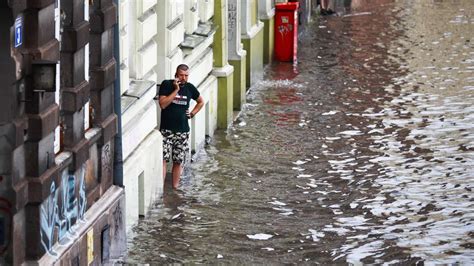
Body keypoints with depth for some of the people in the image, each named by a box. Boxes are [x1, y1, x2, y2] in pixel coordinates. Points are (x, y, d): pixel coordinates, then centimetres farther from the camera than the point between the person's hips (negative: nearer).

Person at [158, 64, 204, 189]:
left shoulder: (190, 88, 5)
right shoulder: (167, 85, -5)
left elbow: (201, 102, 24)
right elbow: (163, 104, -17)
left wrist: (192, 113, 9)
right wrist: (176, 90, -18)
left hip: (183, 131, 4)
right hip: (166, 130, -4)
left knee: (178, 161, 8)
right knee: (163, 159, -13)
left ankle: (175, 188, 17)